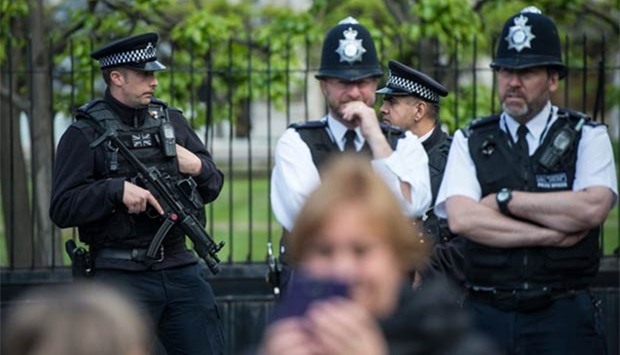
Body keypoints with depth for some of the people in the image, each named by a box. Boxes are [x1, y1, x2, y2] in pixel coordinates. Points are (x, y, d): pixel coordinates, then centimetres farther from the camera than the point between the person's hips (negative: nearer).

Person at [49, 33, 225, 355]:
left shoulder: (172, 120, 12)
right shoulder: (85, 134, -4)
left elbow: (213, 187, 17)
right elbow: (62, 208, -11)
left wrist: (198, 166, -4)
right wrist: (117, 189, -22)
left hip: (180, 269, 5)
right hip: (122, 277, -5)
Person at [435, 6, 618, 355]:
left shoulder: (588, 137, 7)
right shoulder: (470, 142, 9)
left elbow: (591, 208, -12)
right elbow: (462, 219, -7)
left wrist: (505, 199, -7)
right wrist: (552, 235, -10)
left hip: (563, 321, -1)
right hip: (487, 315, 1)